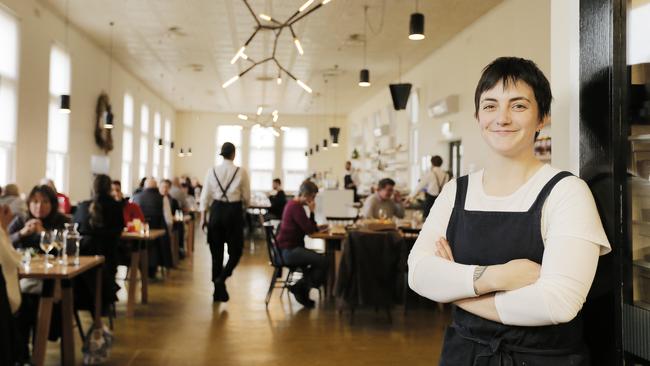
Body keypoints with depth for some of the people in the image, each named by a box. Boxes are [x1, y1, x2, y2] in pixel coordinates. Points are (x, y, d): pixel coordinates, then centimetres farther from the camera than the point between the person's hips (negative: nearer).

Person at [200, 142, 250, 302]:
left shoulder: (212, 171, 1)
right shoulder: (241, 172, -5)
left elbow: (205, 196, 2)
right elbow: (246, 197, -1)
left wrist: (203, 217, 8)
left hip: (216, 211, 3)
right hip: (234, 211, -3)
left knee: (216, 251, 11)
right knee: (235, 250, 10)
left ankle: (218, 291, 16)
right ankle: (221, 277, -14)